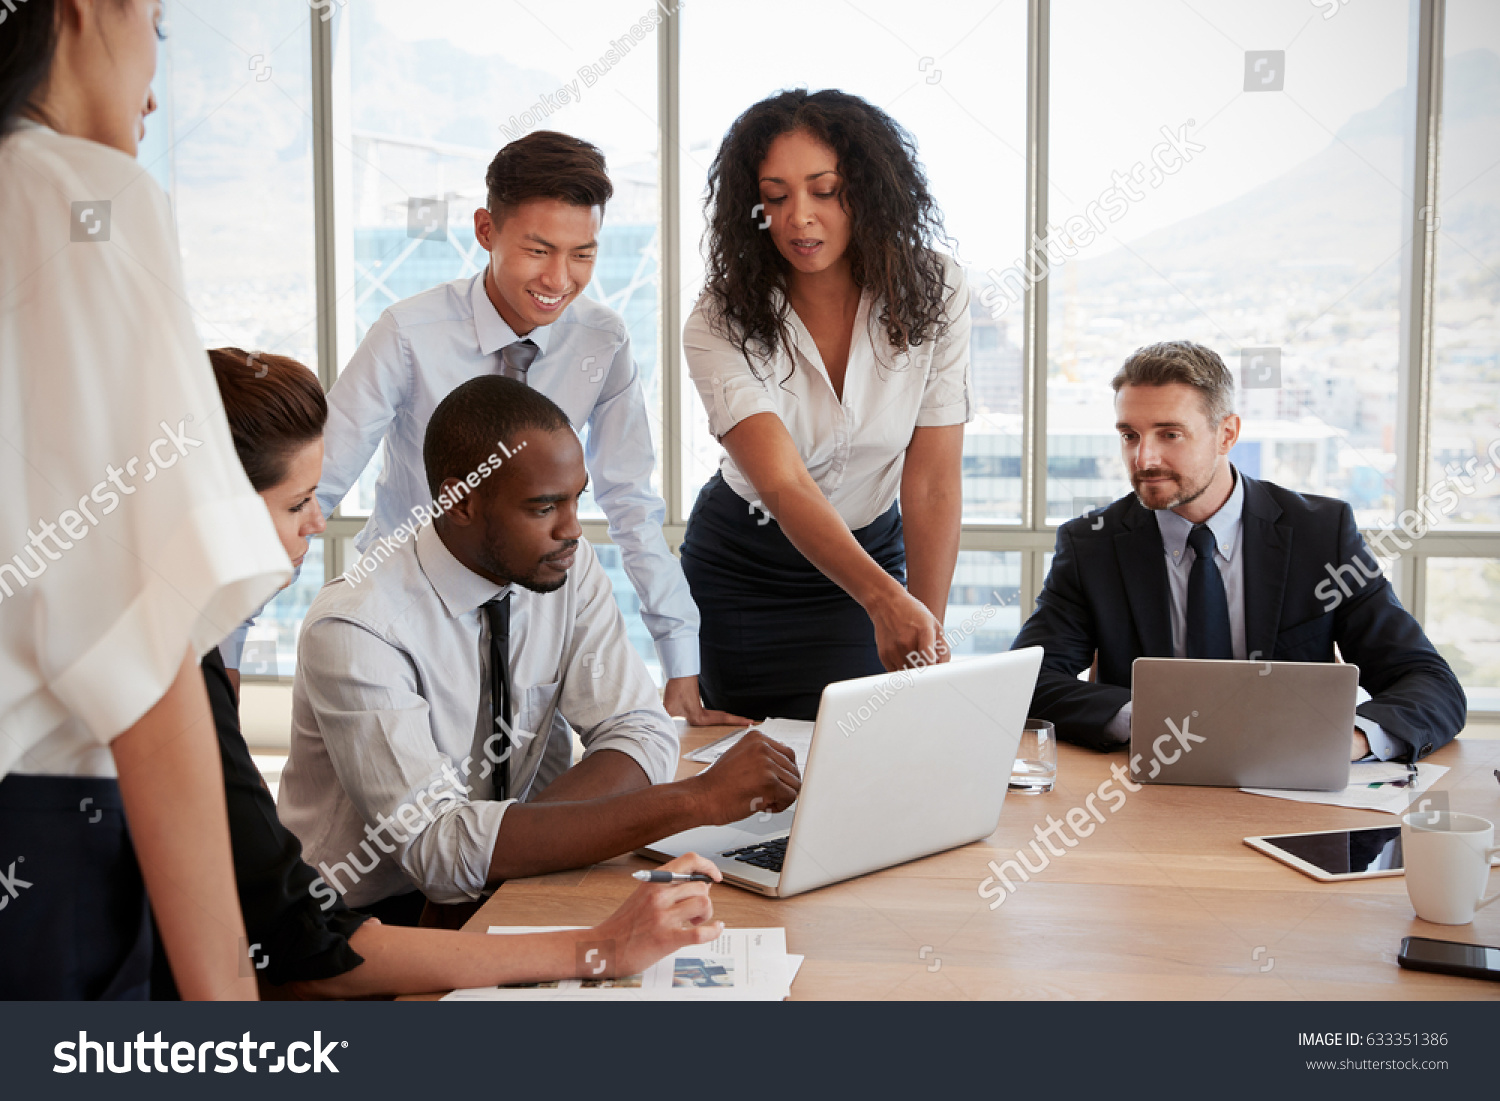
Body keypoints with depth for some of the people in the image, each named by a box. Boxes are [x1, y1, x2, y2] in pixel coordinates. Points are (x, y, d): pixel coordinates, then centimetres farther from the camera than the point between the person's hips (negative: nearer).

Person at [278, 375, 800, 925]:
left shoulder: (568, 565, -5)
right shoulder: (354, 629, -22)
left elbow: (641, 734, -7)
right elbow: (441, 848, -29)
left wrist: (510, 834, -26)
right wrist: (697, 801, -34)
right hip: (374, 917, -6)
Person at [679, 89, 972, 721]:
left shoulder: (933, 294, -17)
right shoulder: (721, 325, -23)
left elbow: (934, 483, -17)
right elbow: (781, 483, -36)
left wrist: (927, 633, -25)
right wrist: (886, 599, -52)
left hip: (873, 550, 1)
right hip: (740, 567, -1)